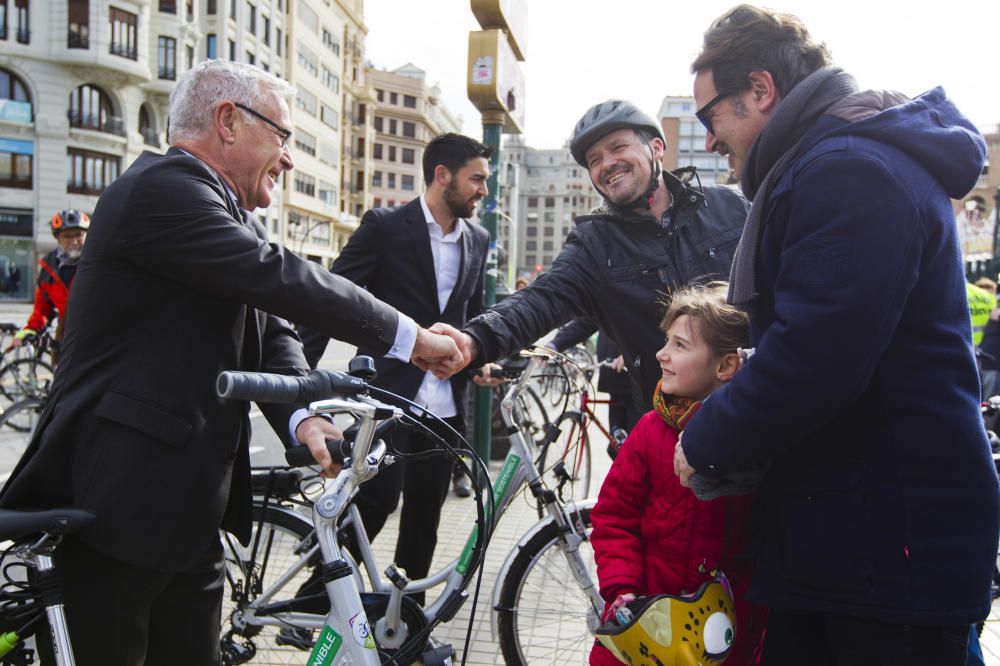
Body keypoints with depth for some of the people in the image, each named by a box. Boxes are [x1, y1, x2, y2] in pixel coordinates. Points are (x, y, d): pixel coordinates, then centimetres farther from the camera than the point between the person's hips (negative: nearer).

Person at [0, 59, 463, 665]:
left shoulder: (228, 214, 15)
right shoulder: (163, 187, -15)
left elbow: (271, 330, 7)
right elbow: (280, 279, -22)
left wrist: (301, 415, -12)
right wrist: (407, 337, -14)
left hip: (191, 507, 9)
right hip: (121, 500, -9)